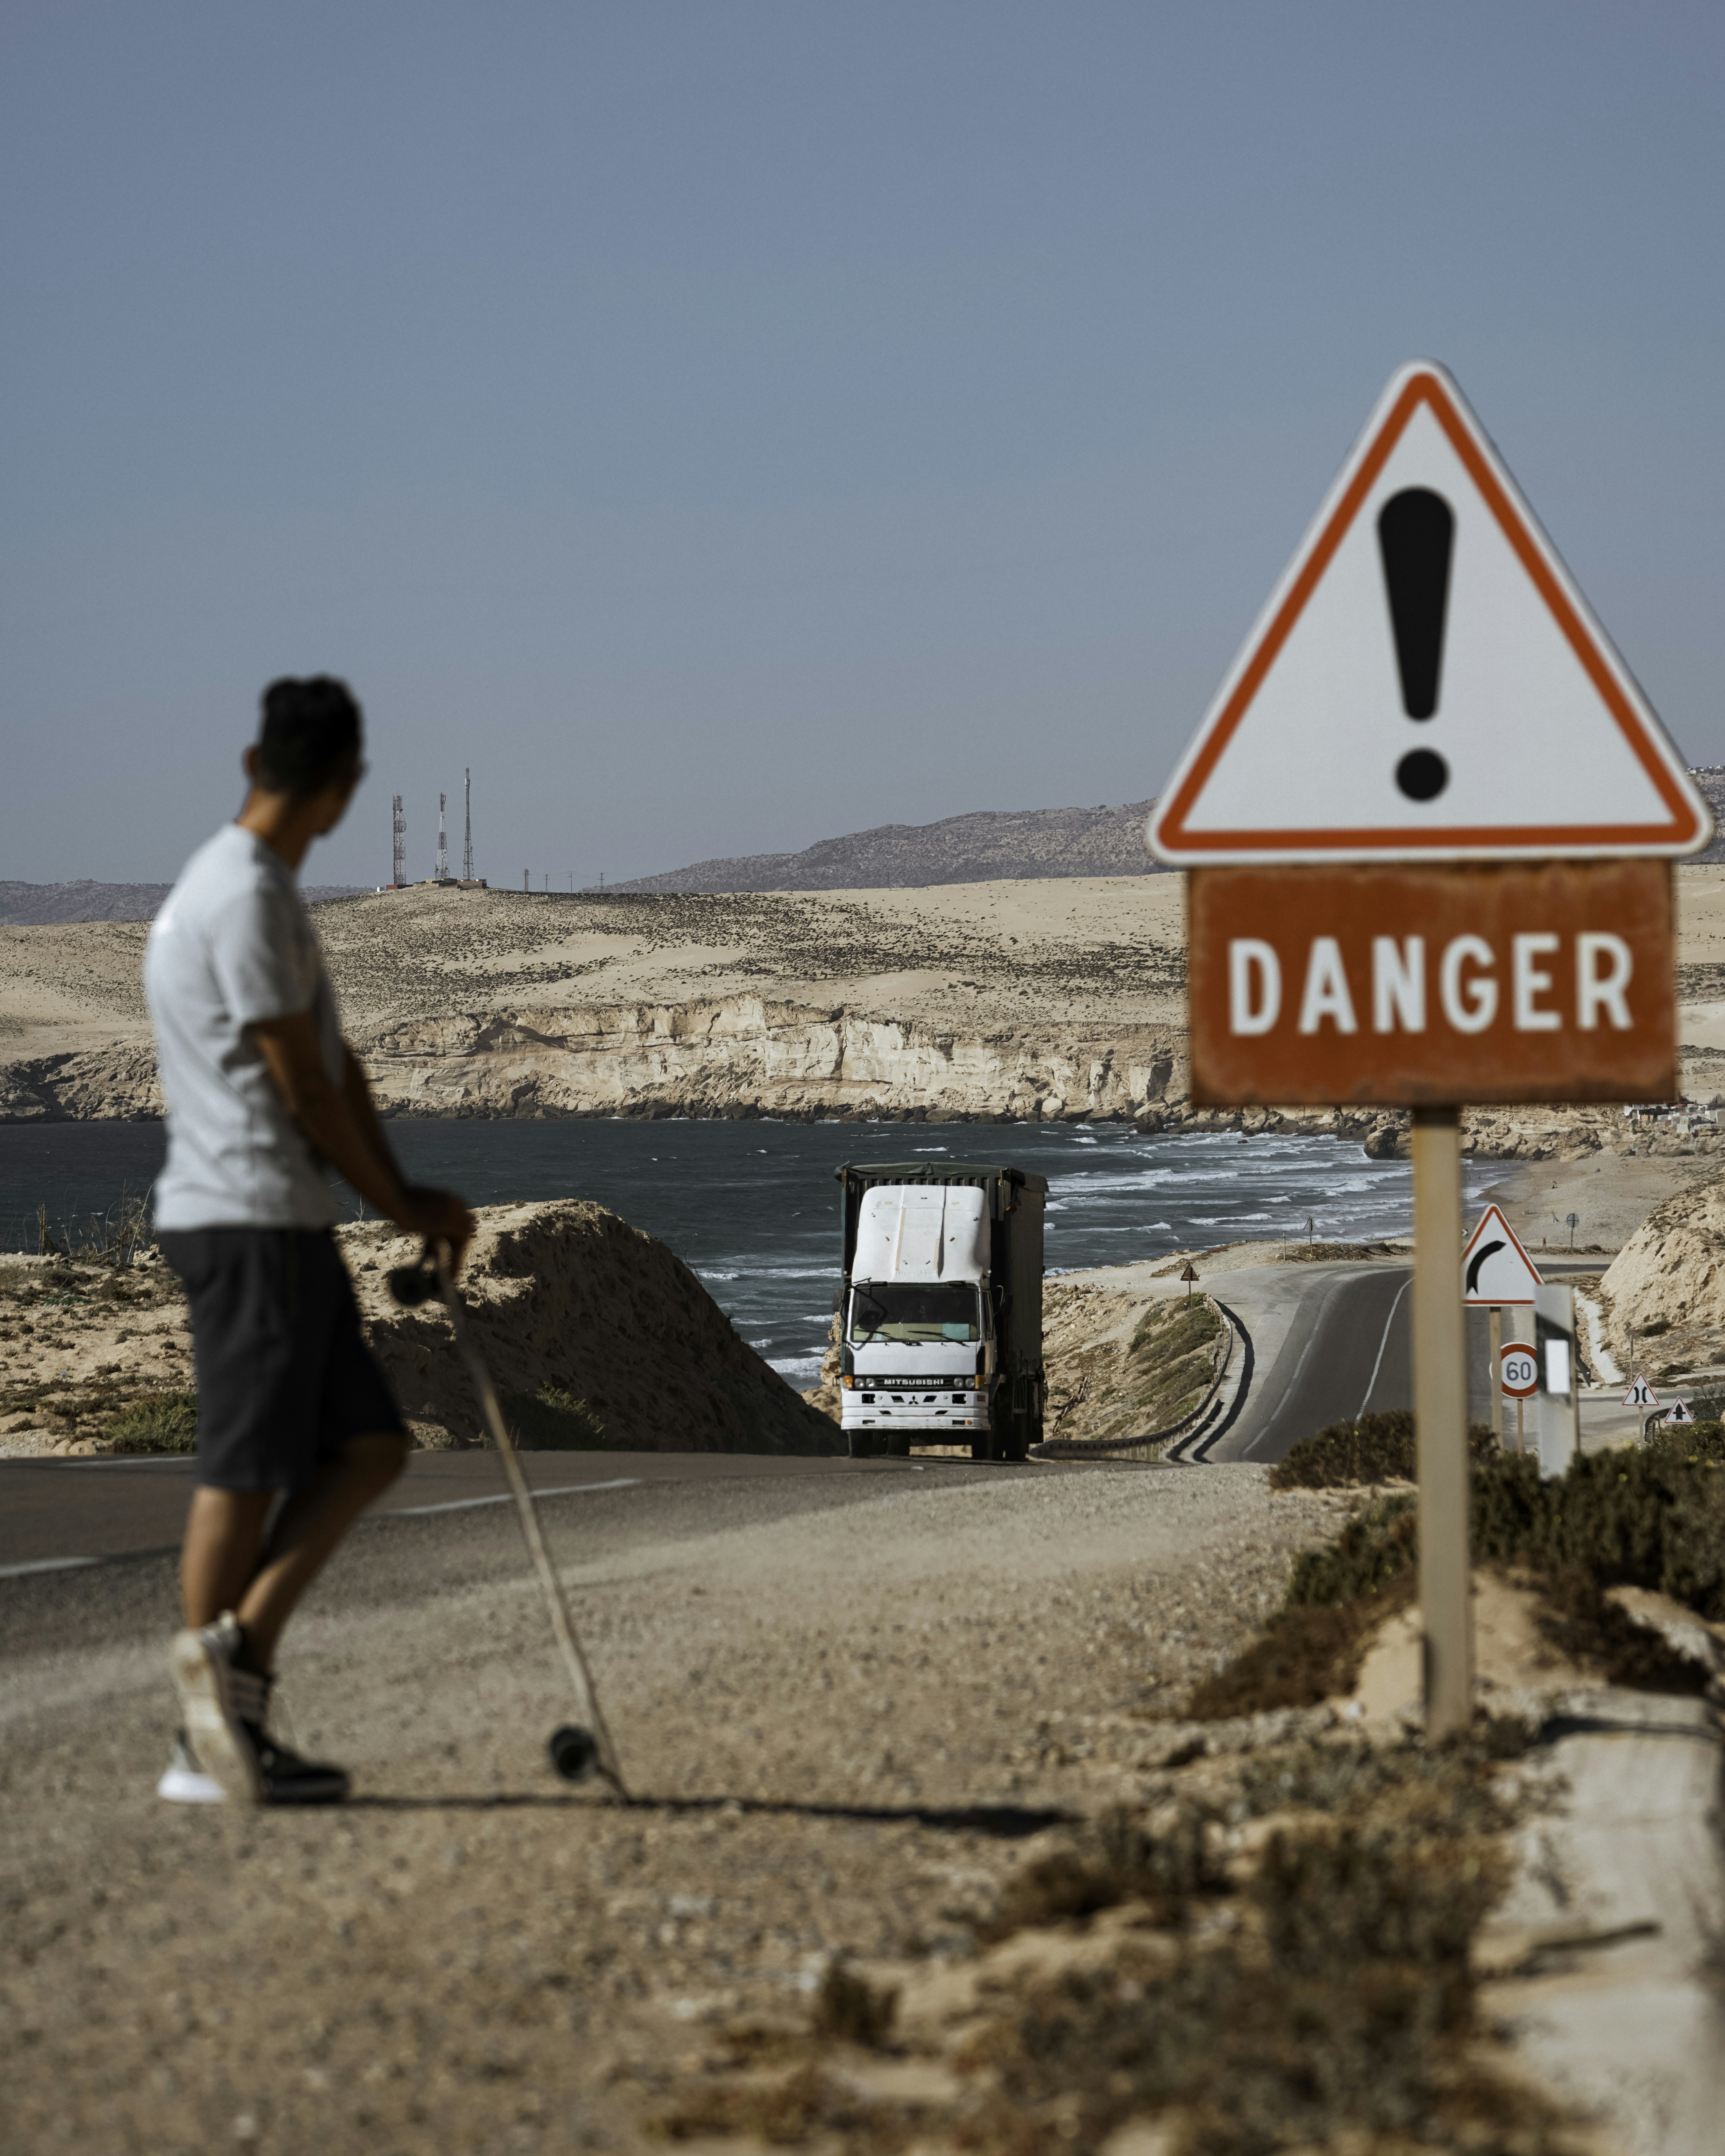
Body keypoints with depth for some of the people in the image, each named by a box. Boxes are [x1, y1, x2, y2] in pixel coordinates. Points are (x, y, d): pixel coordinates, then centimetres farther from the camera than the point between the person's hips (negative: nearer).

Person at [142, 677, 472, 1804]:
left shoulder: (260, 889, 17)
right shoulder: (246, 898, -16)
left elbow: (337, 1061, 16)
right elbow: (301, 1087, -14)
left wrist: (405, 1197, 5)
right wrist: (403, 1205, -3)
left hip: (283, 1223, 10)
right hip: (249, 1217, -10)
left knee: (369, 1446, 9)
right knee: (245, 1474, -6)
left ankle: (236, 1655, 5)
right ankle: (206, 1749, -3)